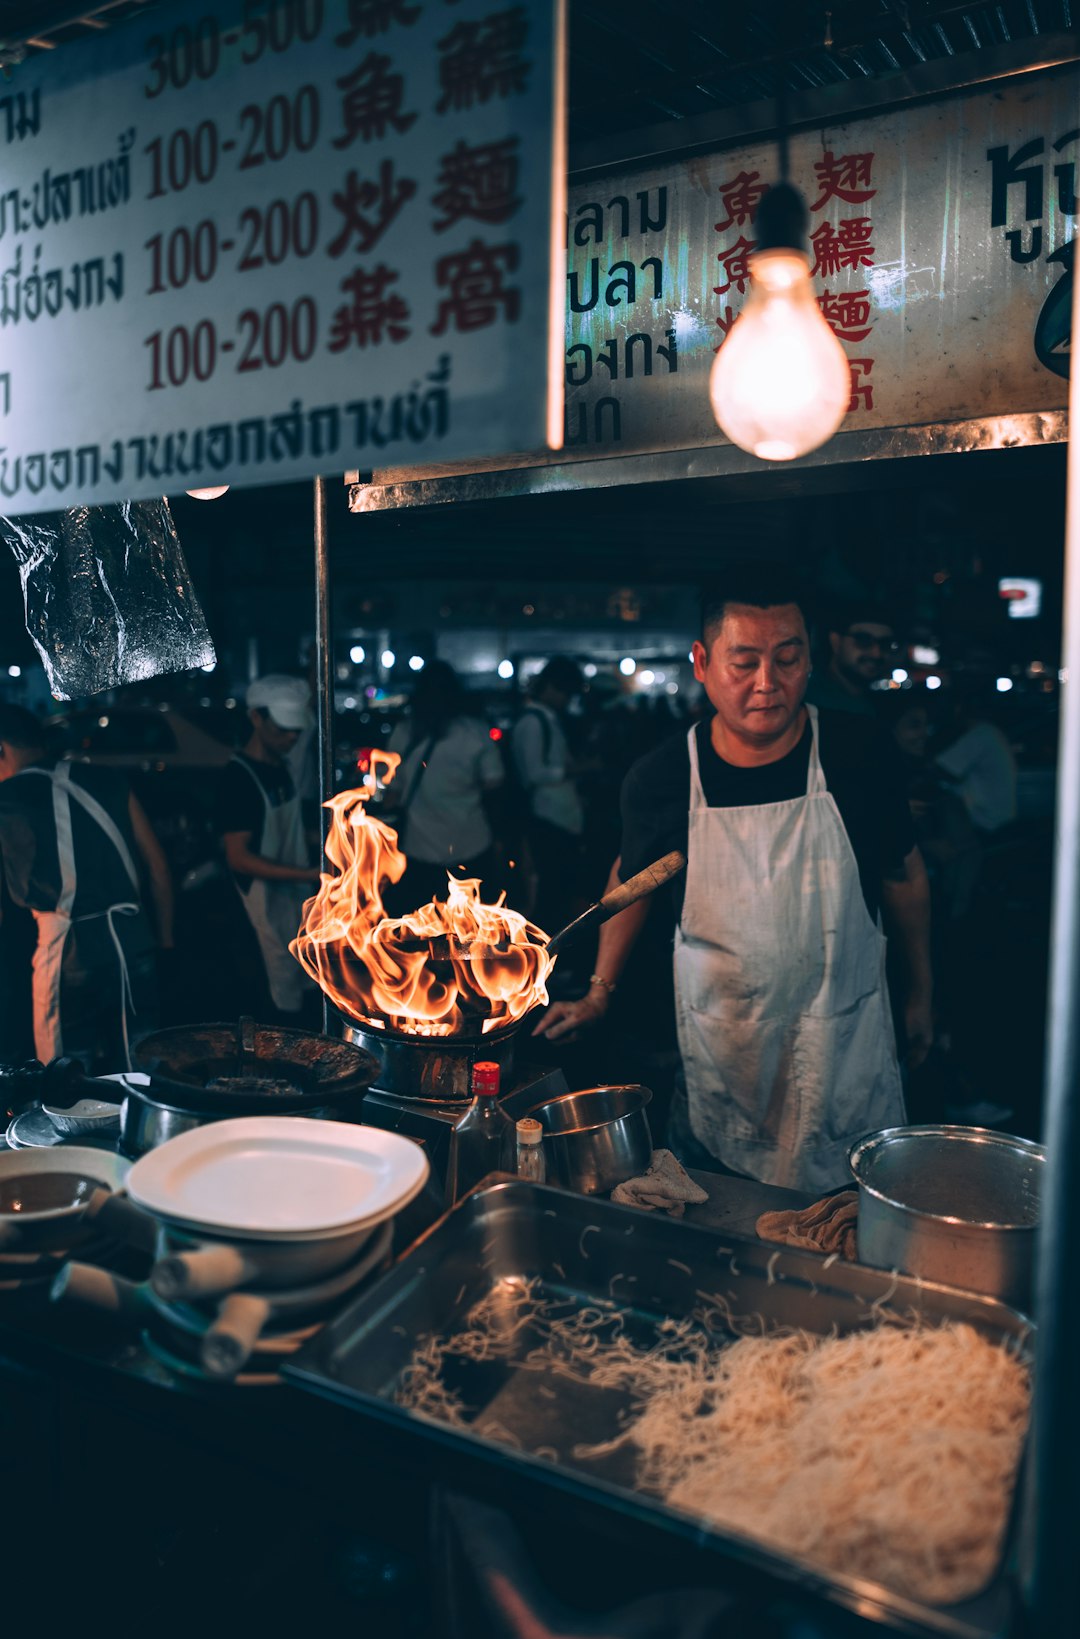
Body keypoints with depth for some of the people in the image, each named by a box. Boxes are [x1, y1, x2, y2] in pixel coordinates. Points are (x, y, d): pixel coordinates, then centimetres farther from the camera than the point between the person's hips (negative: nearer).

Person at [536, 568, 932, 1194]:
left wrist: (922, 992, 12)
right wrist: (600, 993, 7)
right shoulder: (661, 778, -11)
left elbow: (905, 873, 5)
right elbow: (632, 877, 9)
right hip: (719, 1051, 0)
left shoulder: (856, 750, -10)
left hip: (848, 1045, 1)